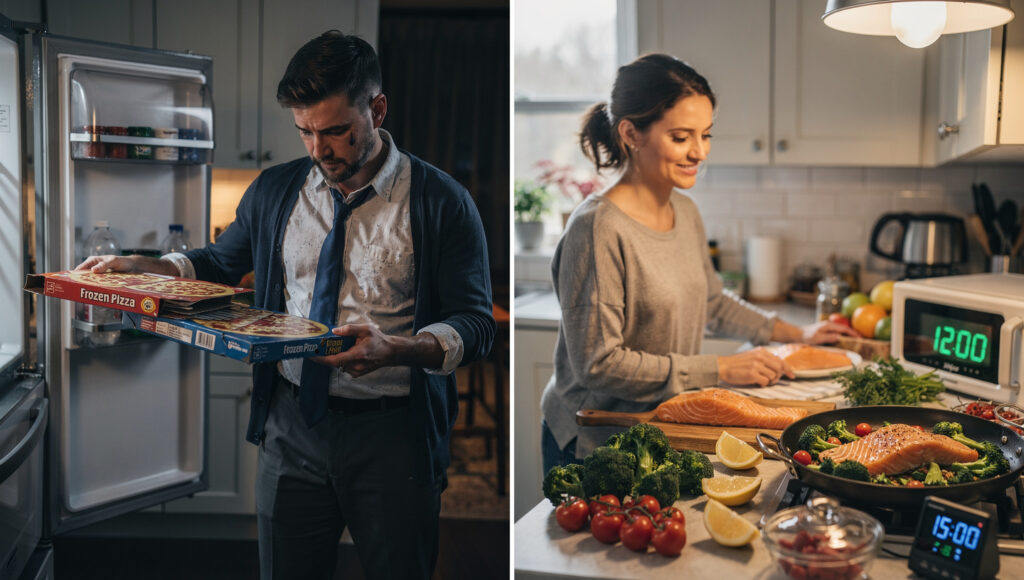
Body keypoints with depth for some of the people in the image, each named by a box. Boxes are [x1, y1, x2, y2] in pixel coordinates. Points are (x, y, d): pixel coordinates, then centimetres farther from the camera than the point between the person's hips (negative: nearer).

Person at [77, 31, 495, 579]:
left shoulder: (442, 202, -8)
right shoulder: (274, 190, 6)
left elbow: (477, 324, -10)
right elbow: (221, 261, 20)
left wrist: (395, 349, -28)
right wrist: (138, 266, 3)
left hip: (392, 432, -3)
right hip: (293, 425, 4)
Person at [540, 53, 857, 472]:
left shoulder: (685, 211, 3)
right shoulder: (598, 228, -24)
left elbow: (711, 301, 22)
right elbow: (597, 363, -24)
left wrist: (793, 334, 18)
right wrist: (720, 370, -21)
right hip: (591, 447, -7)